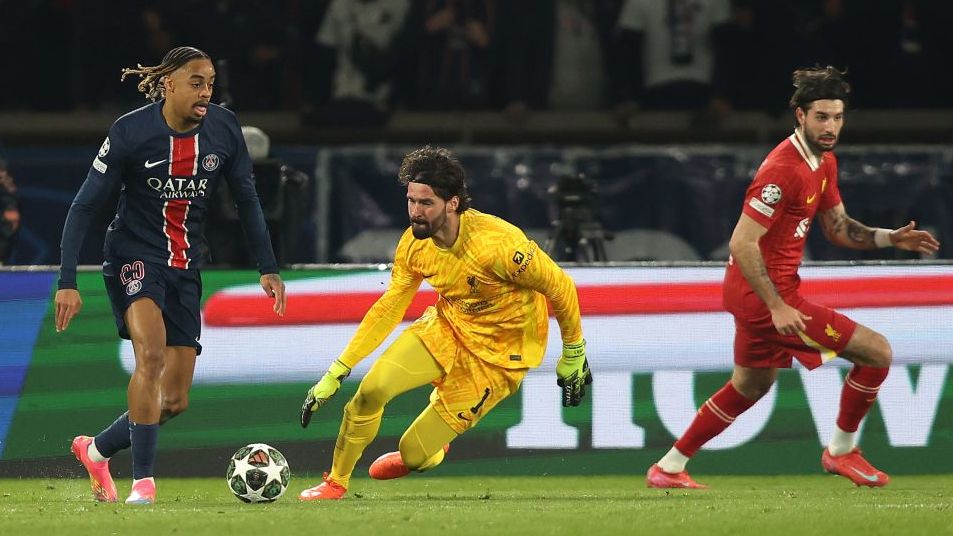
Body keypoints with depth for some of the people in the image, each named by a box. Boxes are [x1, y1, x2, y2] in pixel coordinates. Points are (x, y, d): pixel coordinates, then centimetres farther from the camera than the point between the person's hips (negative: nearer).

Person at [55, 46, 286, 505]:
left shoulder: (223, 129, -4)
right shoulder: (131, 132, -16)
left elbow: (246, 199, 10)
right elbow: (83, 206, -11)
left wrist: (268, 268, 6)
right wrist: (68, 282, -17)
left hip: (186, 266, 5)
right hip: (133, 256, -5)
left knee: (175, 401, 3)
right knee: (151, 351, -32)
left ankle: (97, 450, 29)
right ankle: (142, 480, -29)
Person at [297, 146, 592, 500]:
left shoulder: (496, 243, -32)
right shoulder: (414, 244, -13)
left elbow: (560, 286, -19)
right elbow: (389, 307, 0)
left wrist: (573, 353, -6)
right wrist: (337, 371, -3)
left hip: (500, 351, -5)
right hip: (449, 326, 5)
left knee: (413, 454, -6)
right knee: (372, 389, -18)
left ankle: (428, 455, 34)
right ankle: (335, 483, 5)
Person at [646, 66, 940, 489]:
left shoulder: (824, 163, 8)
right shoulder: (784, 170, -23)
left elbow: (838, 228, 16)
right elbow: (742, 243, -24)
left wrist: (891, 238, 0)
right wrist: (777, 306, -25)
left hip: (758, 294, 11)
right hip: (766, 295, -11)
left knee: (750, 386, 26)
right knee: (877, 352, -7)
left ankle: (668, 468, 33)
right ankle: (842, 450, 10)